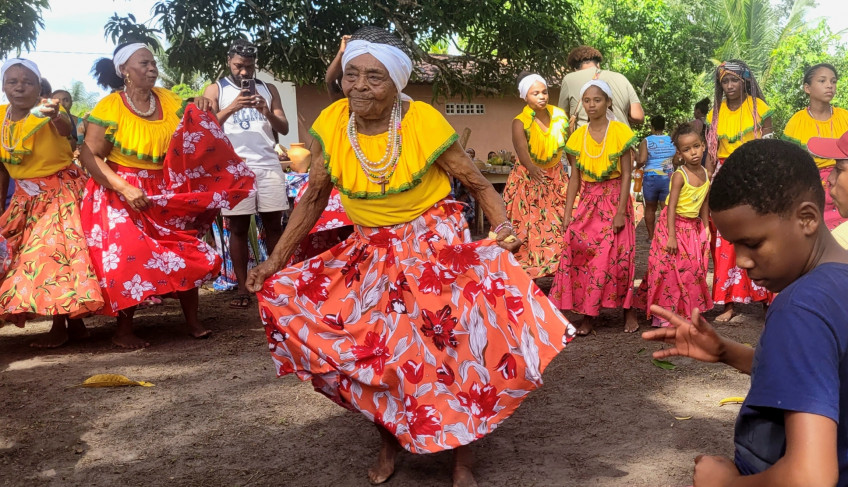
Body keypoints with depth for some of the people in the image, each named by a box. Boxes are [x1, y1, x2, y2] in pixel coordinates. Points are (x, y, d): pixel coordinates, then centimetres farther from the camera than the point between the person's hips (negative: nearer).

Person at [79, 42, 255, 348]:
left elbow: (194, 135, 12)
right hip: (122, 192, -5)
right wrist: (125, 189, -25)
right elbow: (89, 156, -14)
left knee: (187, 253, 2)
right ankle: (123, 331, 9)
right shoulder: (110, 107, -10)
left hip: (167, 193, 5)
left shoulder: (167, 99, 5)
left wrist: (202, 111, -9)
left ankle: (192, 322, 16)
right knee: (130, 259, -8)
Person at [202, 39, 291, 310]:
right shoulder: (215, 90, 7)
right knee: (238, 228, 1)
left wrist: (267, 112, -11)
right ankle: (242, 287, 5)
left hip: (269, 165, 2)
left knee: (274, 224, 3)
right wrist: (232, 108, -18)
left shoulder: (268, 89, 15)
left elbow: (284, 128, 9)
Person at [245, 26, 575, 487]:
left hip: (433, 243, -3)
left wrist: (503, 227, -29)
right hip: (371, 250, 4)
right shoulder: (331, 124, -9)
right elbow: (313, 198, 1)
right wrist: (276, 260, -3)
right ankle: (391, 437, 27)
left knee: (449, 343, -11)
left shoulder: (424, 123, -17)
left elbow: (478, 184, -9)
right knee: (368, 347, -1)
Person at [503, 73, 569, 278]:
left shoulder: (559, 115, -6)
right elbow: (521, 149, -37)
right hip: (528, 180, -3)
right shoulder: (520, 122, -19)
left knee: (560, 226, 2)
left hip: (556, 177, 4)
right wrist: (532, 168, -56)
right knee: (527, 228, -3)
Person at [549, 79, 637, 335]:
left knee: (615, 256, -4)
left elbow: (626, 175, -7)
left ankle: (627, 311, 13)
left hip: (614, 199, -3)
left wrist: (621, 212, -12)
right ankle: (588, 314, 6)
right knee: (579, 253, -4)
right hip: (588, 201, 4)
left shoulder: (620, 132, -6)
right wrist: (567, 212, 2)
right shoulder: (578, 136, 5)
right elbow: (575, 177, 7)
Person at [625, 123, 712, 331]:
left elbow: (704, 204, 10)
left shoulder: (705, 174, 0)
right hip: (675, 225, -6)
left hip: (694, 227, 6)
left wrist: (706, 229, 10)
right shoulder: (679, 176, -18)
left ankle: (687, 311, 24)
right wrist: (671, 236, -23)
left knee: (694, 270, 10)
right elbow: (671, 206, -20)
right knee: (669, 269, -4)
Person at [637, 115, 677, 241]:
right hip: (668, 178, 1)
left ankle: (651, 236, 21)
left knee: (650, 208, 15)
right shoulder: (672, 141, 1)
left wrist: (637, 166, 1)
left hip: (650, 178, -1)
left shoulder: (646, 141, -7)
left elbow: (641, 160, -20)